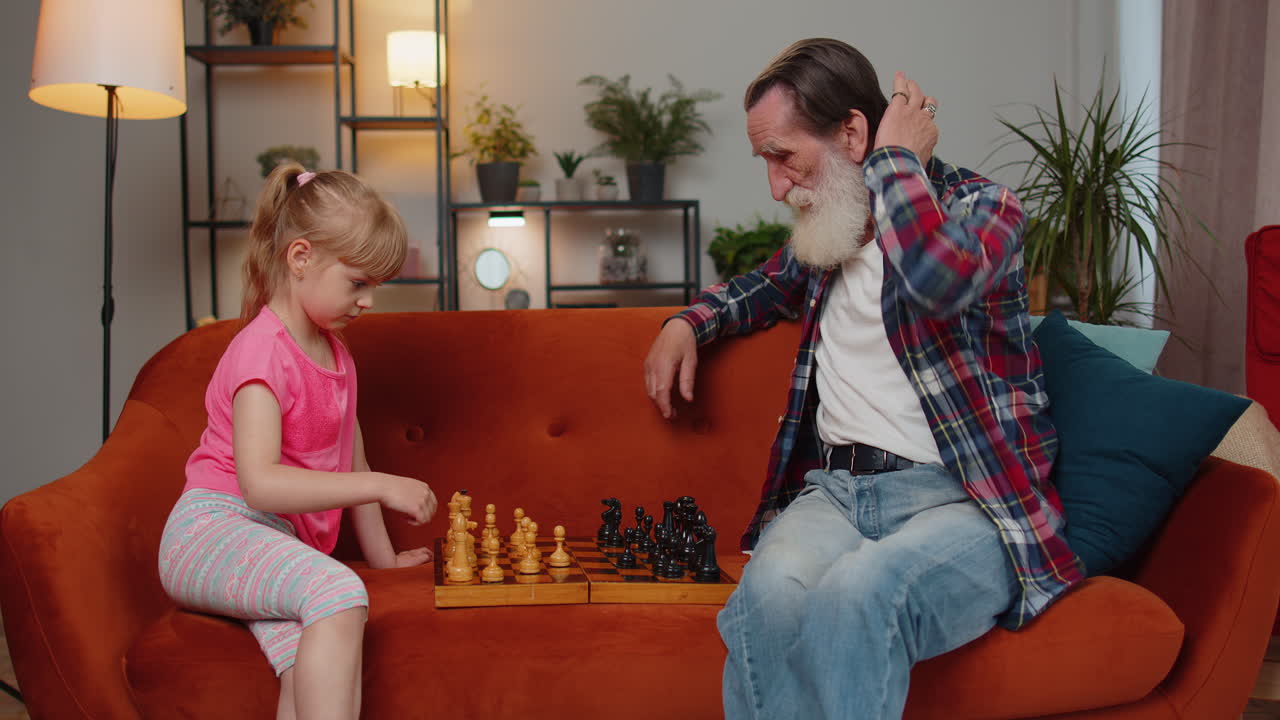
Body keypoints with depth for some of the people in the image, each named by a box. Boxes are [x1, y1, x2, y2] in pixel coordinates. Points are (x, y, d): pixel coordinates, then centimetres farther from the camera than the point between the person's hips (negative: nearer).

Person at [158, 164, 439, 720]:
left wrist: (383, 556, 26)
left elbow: (352, 464, 24)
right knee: (340, 593, -35)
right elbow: (259, 482, -24)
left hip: (279, 543, 7)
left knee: (309, 669, -24)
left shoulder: (336, 355, 18)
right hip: (213, 530, -7)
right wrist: (384, 487, -23)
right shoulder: (264, 348, -12)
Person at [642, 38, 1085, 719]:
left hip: (962, 498, -4)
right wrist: (688, 321, 23)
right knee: (772, 590, -32)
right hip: (833, 489, 5)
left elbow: (941, 278, -27)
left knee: (855, 592, -37)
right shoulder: (827, 231, 20)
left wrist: (895, 157, -10)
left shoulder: (981, 206, 0)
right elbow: (766, 284, 44)